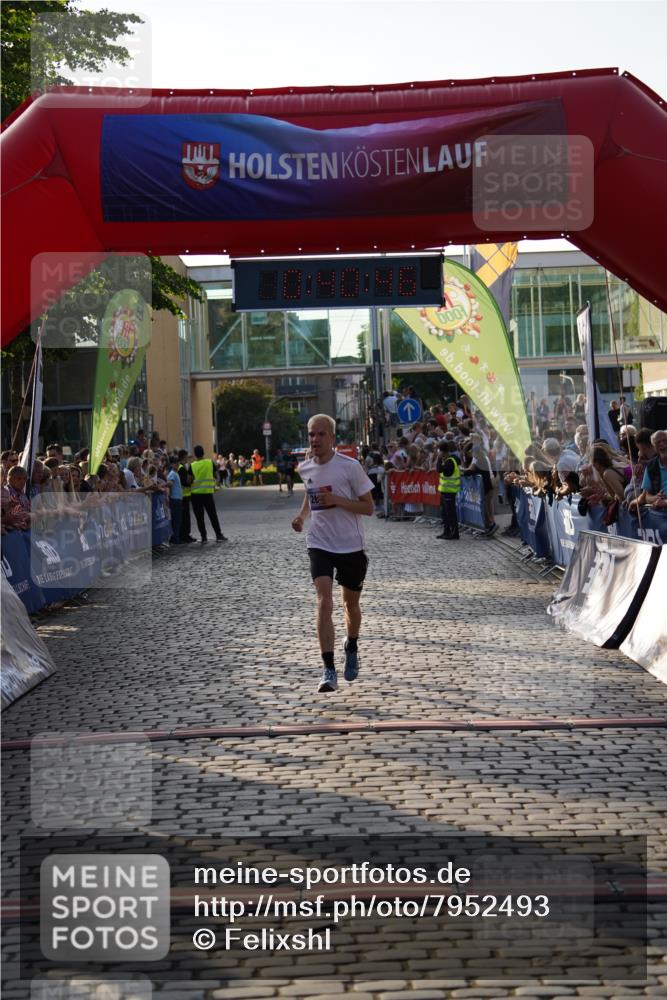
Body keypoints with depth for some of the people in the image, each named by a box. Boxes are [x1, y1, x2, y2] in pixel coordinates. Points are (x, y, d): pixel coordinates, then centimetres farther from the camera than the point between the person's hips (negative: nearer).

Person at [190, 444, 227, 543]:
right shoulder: (210, 463, -1)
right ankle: (219, 535, 9)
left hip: (195, 494, -1)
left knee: (199, 517, 5)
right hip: (208, 492, 1)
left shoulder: (192, 466, -5)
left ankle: (203, 537, 4)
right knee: (213, 515, 8)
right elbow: (215, 476, 5)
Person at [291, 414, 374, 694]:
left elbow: (368, 507, -9)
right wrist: (302, 515, 4)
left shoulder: (350, 466, -12)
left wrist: (336, 500, -22)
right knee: (324, 602, -16)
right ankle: (328, 670, -16)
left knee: (351, 604, 14)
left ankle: (352, 649, 44)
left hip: (351, 546, -2)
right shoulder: (305, 468, 2)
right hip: (320, 545, 2)